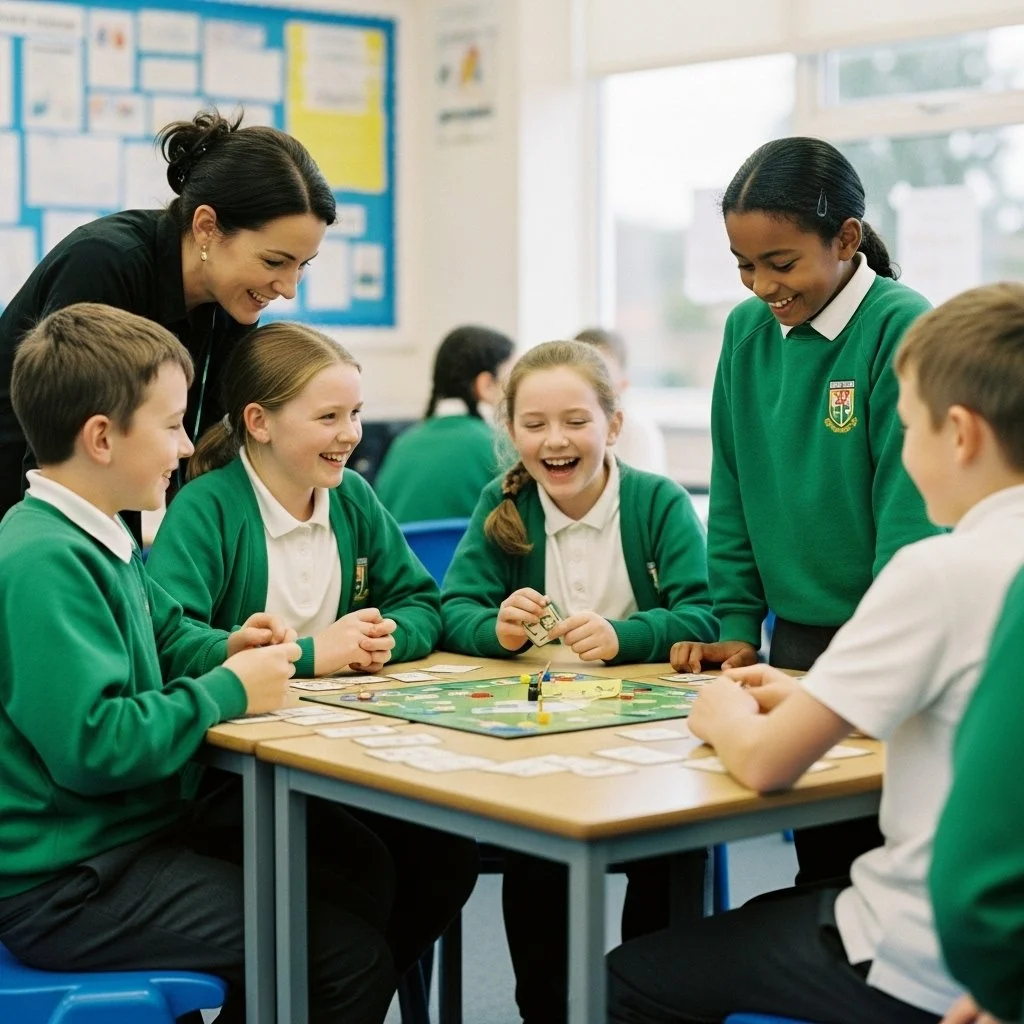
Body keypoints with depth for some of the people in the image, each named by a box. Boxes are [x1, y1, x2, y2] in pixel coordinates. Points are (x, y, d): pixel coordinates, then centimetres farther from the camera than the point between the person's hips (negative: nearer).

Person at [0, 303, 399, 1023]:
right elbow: (92, 744, -30)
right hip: (65, 887, -10)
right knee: (351, 958, -14)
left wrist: (227, 651, 5)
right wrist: (228, 691, -17)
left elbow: (166, 634, 27)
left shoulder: (95, 539, 10)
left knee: (357, 874, 13)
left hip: (139, 829, 11)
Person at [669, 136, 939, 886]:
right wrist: (737, 624, 6)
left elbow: (911, 512, -16)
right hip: (795, 641, 5)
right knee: (819, 862, 12)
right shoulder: (748, 332, 5)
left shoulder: (903, 330, -13)